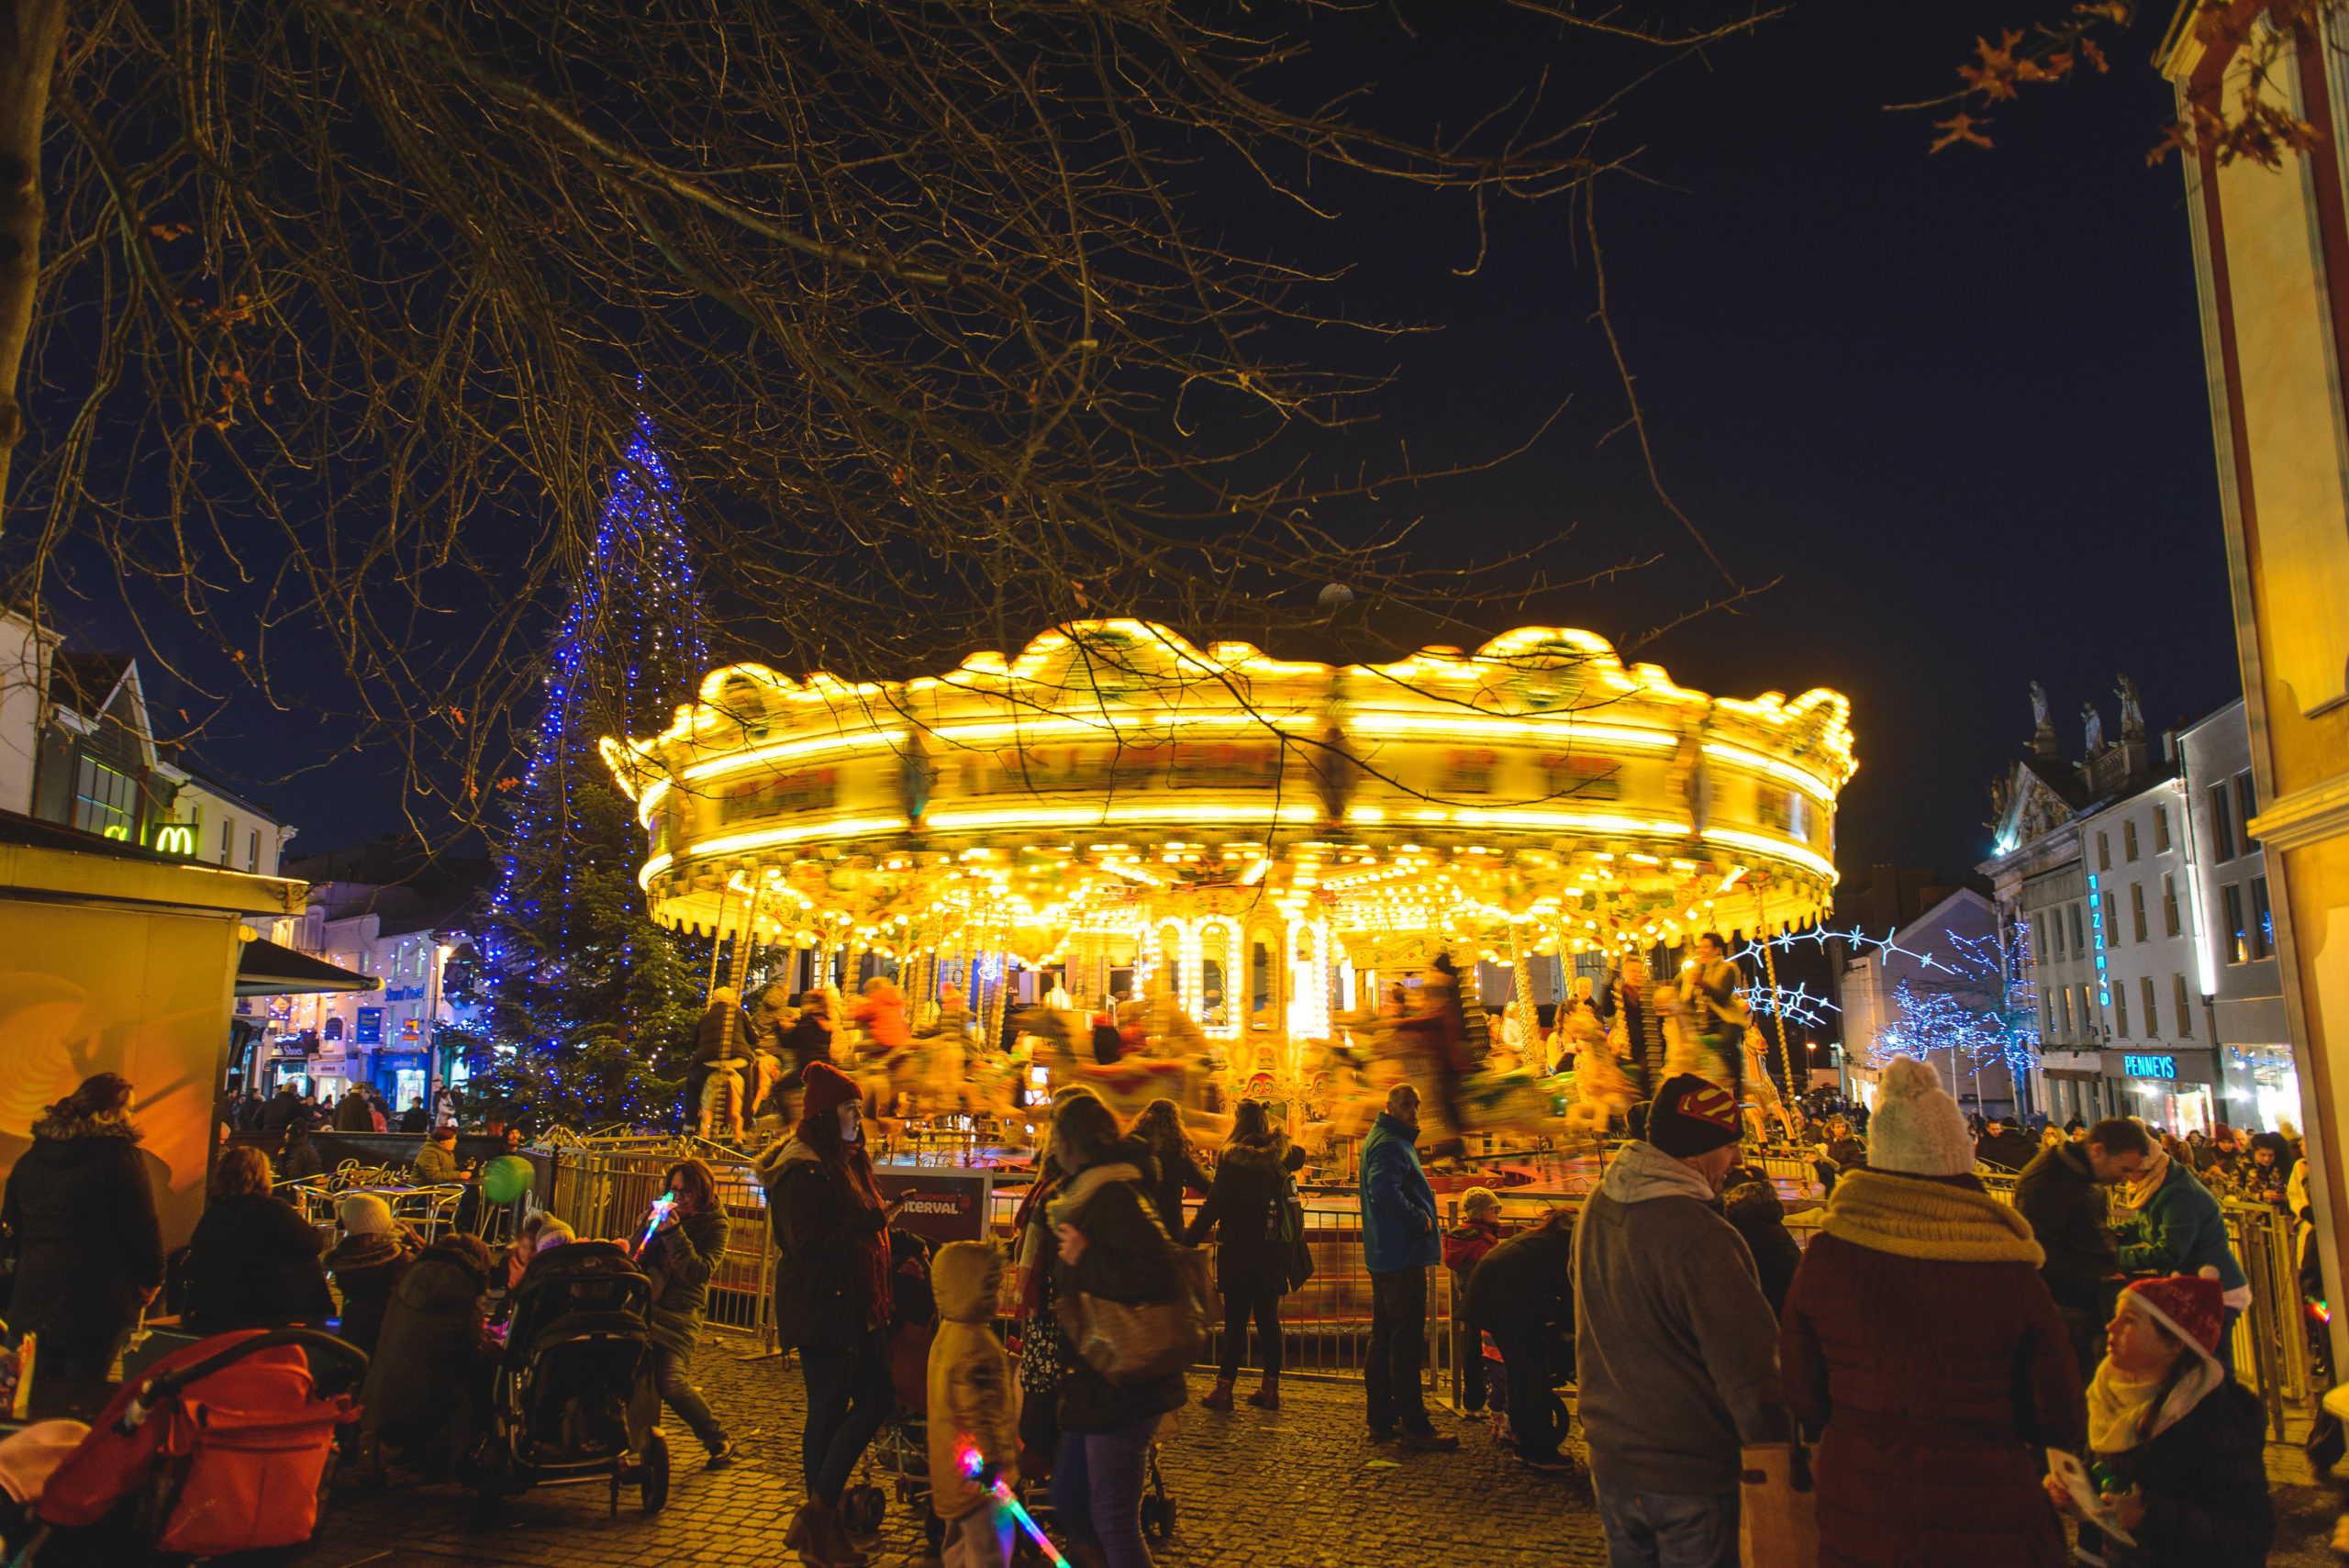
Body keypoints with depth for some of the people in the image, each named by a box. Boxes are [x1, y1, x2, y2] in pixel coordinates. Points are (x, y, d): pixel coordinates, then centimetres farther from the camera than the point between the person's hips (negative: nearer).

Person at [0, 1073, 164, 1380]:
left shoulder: (29, 1158, 9)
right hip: (98, 1297, -6)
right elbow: (143, 1227, -11)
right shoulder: (120, 1156, -12)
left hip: (35, 1294, 7)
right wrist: (152, 1280, 2)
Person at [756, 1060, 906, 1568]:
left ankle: (818, 1517, 11)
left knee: (877, 1400, 4)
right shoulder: (801, 1171, -13)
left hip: (857, 1306, 9)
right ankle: (820, 1526, 10)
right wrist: (872, 1220, -21)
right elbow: (809, 1245, -21)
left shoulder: (844, 1163, 16)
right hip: (821, 1309, -9)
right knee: (829, 1413, -1)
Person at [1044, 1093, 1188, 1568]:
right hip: (1094, 1382, 11)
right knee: (1069, 1503, 19)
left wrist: (1085, 1258, -24)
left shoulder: (1115, 1196, -18)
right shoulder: (1086, 1195, 14)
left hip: (1121, 1386, -11)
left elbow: (1159, 1276, -29)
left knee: (1112, 1518, -3)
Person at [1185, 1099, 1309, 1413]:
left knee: (1235, 1320, 1)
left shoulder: (1233, 1157, -11)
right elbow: (1300, 1155, 30)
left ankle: (1224, 1388, 5)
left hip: (1240, 1249, -5)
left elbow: (1214, 1205, -12)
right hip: (1274, 1249, 5)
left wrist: (1189, 1239, -5)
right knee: (1268, 1318, 11)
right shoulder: (1281, 1154, 5)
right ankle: (1271, 1388, 15)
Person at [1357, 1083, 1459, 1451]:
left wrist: (1420, 1218, 13)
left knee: (1383, 1339, 13)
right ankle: (1413, 1426, -4)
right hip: (1402, 1256, -11)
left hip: (1385, 1256, 11)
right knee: (1406, 1341, -7)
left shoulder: (1387, 1141, 19)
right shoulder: (1389, 1145, -15)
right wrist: (1420, 1220, -18)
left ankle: (1382, 1420, 19)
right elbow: (1385, 1191, -30)